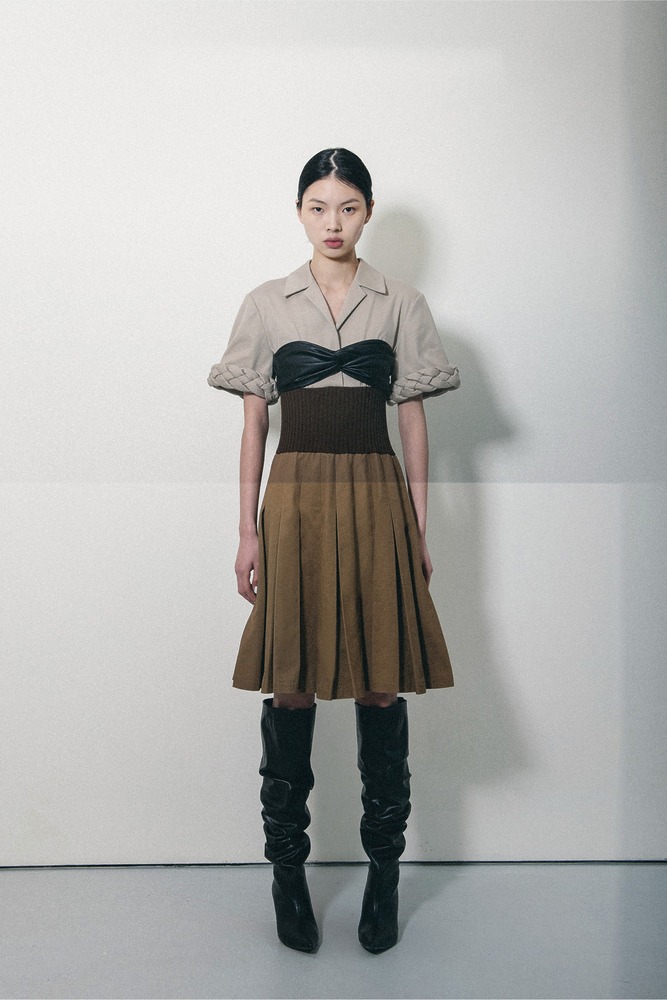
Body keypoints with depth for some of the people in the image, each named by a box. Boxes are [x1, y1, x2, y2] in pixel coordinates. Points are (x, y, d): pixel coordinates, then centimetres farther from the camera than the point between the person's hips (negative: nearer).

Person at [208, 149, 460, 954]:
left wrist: (419, 529, 4)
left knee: (381, 684, 2)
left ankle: (384, 872, 17)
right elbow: (253, 422, 8)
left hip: (376, 499, 0)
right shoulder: (265, 306, 8)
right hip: (297, 499, 0)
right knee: (290, 687, 1)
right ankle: (287, 871, 17)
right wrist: (248, 530, 2)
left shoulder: (402, 305, 9)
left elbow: (413, 420, 8)